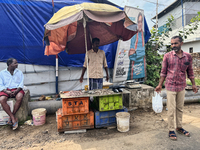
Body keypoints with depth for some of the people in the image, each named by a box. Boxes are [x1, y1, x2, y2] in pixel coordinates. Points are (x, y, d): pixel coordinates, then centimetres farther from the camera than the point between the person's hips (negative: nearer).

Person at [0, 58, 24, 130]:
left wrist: (17, 90, -15)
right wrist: (6, 91, -16)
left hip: (16, 89, 0)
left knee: (19, 97, -35)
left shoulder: (19, 72, 13)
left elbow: (21, 83, 4)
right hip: (6, 90, 1)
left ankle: (11, 117, -19)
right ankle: (14, 119, -27)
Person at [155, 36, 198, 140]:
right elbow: (163, 72, 0)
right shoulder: (167, 56, -4)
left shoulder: (188, 56, 2)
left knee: (180, 108, 15)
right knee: (171, 109, 2)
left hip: (182, 87, 3)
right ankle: (171, 130, 15)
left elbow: (190, 72, 10)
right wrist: (160, 85, -2)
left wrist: (193, 84, 10)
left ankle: (179, 127, 31)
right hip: (170, 86, -3)